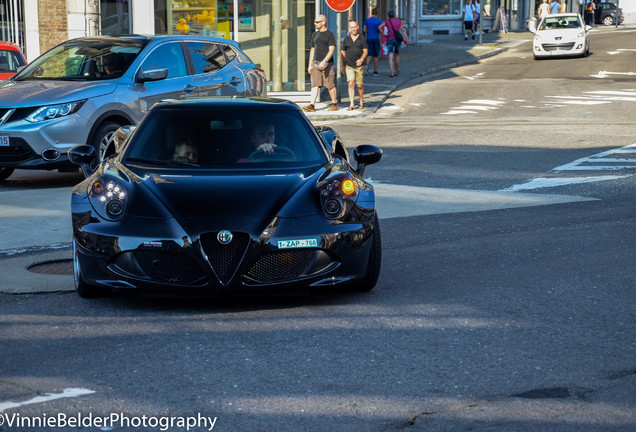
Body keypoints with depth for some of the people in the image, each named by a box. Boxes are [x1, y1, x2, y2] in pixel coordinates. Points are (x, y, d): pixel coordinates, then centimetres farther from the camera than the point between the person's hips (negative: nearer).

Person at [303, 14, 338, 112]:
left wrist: (324, 61, -23)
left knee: (330, 85, 0)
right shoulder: (315, 35, 15)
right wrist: (310, 65, 13)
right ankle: (312, 105, -10)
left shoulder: (330, 34, -5)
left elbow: (331, 50, -12)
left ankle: (334, 104, 12)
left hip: (327, 64, -5)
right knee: (315, 85, -4)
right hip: (316, 63, 5)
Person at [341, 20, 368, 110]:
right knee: (351, 84, -12)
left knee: (359, 85, 6)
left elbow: (365, 51, 1)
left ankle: (361, 102, 27)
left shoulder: (362, 39, 3)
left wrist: (361, 59, -18)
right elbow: (343, 53, 13)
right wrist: (343, 66, 12)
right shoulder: (346, 40, 7)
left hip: (359, 66, 0)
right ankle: (351, 104, -15)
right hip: (349, 66, 0)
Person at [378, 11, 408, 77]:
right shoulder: (399, 21, 5)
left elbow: (379, 27, -8)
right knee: (397, 56, 18)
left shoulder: (387, 21, 4)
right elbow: (402, 30, -4)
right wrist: (406, 39, -9)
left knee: (390, 57, -8)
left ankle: (392, 72, -23)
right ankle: (396, 71, 27)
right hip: (397, 39, 1)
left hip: (390, 39, -1)